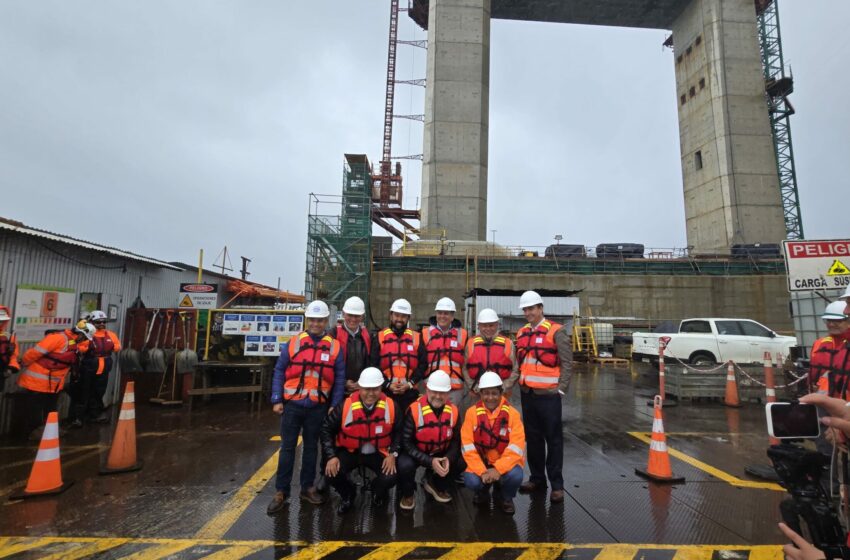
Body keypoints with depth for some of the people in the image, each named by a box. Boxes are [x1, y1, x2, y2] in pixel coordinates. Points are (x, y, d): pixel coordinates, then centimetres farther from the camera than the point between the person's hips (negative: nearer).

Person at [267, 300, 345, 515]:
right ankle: (281, 491, 19)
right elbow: (279, 372, 1)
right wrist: (276, 400, -5)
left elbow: (339, 379, 1)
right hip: (292, 405, 0)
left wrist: (335, 406, -3)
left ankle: (308, 487, 28)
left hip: (317, 408, 1)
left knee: (311, 447, 14)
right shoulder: (293, 343, -2)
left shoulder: (334, 347, -1)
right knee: (287, 448, 7)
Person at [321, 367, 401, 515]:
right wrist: (331, 456, -13)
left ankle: (378, 491, 19)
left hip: (378, 453, 0)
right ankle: (347, 495, 15)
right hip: (350, 452, 0)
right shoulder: (345, 407, -19)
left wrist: (393, 454, -10)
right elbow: (327, 429, -5)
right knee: (331, 473, -23)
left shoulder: (391, 407, -16)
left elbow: (398, 432, 2)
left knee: (391, 478, -23)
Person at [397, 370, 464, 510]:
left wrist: (448, 458, -22)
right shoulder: (415, 409, -23)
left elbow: (456, 441, -1)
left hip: (440, 453, 4)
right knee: (405, 465, -32)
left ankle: (434, 484, 15)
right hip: (416, 452, -4)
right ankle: (407, 494, 4)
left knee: (462, 463, -14)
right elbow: (406, 442, -20)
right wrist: (429, 461, -28)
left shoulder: (454, 411, -10)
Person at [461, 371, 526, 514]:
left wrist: (498, 469, -27)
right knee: (470, 481, -27)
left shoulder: (512, 413, -10)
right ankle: (483, 492, 12)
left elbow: (516, 447, -16)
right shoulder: (472, 412, -9)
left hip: (505, 463, 0)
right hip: (480, 462, 1)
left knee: (515, 475, -30)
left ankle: (506, 498, 6)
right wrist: (482, 471, -22)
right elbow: (468, 446, -11)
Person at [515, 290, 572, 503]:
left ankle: (557, 484, 15)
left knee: (553, 438, 4)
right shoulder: (521, 333, 11)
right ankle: (537, 478, 29)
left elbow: (567, 363, -8)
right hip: (527, 393, 6)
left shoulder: (556, 331, -7)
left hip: (548, 394, -6)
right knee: (533, 437, 15)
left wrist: (561, 389, -11)